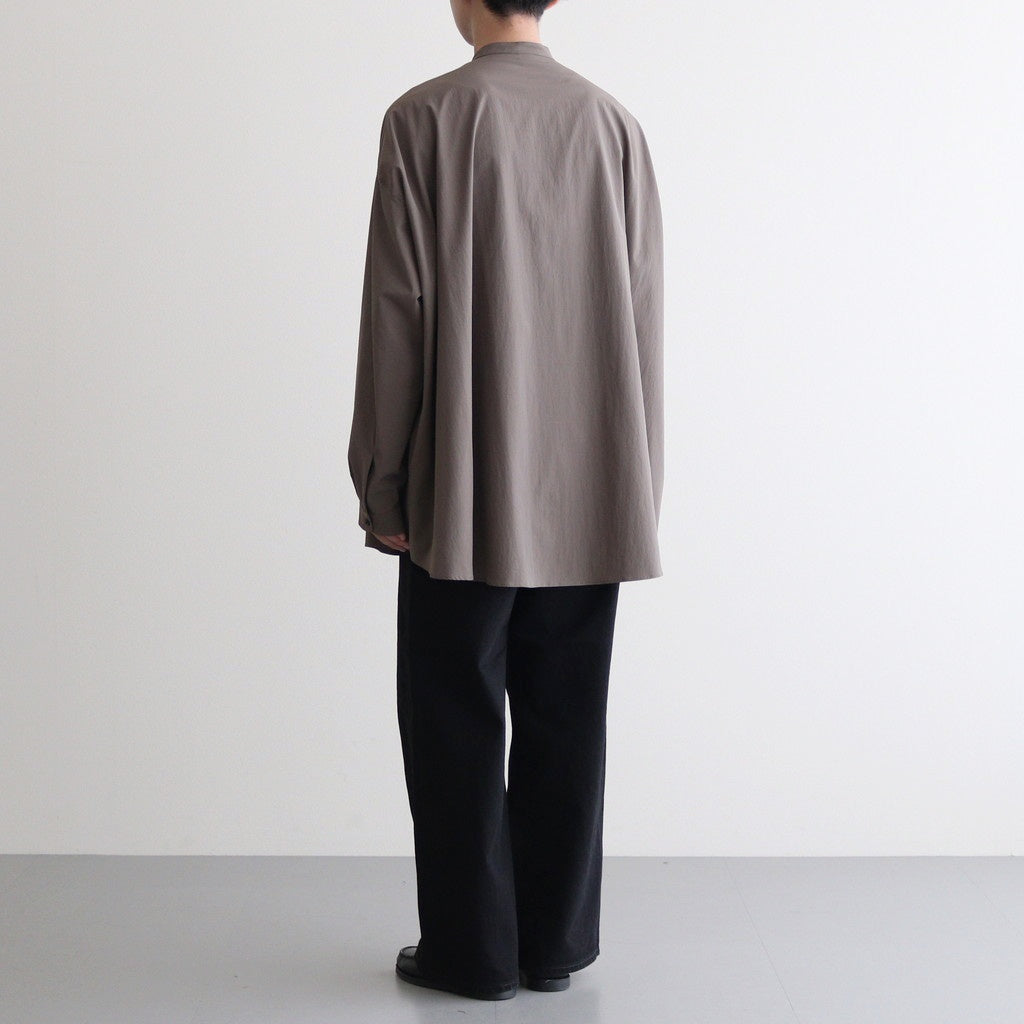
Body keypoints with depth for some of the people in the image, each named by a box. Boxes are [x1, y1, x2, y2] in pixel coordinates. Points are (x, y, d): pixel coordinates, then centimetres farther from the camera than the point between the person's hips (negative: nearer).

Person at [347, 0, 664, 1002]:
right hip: (590, 502, 4)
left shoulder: (425, 119, -6)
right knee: (563, 722, 10)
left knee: (456, 721, 6)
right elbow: (642, 318, 5)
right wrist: (636, 484, 12)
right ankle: (554, 942, 19)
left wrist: (381, 486, -1)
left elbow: (397, 314, -8)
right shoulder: (614, 123, 5)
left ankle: (469, 948, 12)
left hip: (464, 496, -4)